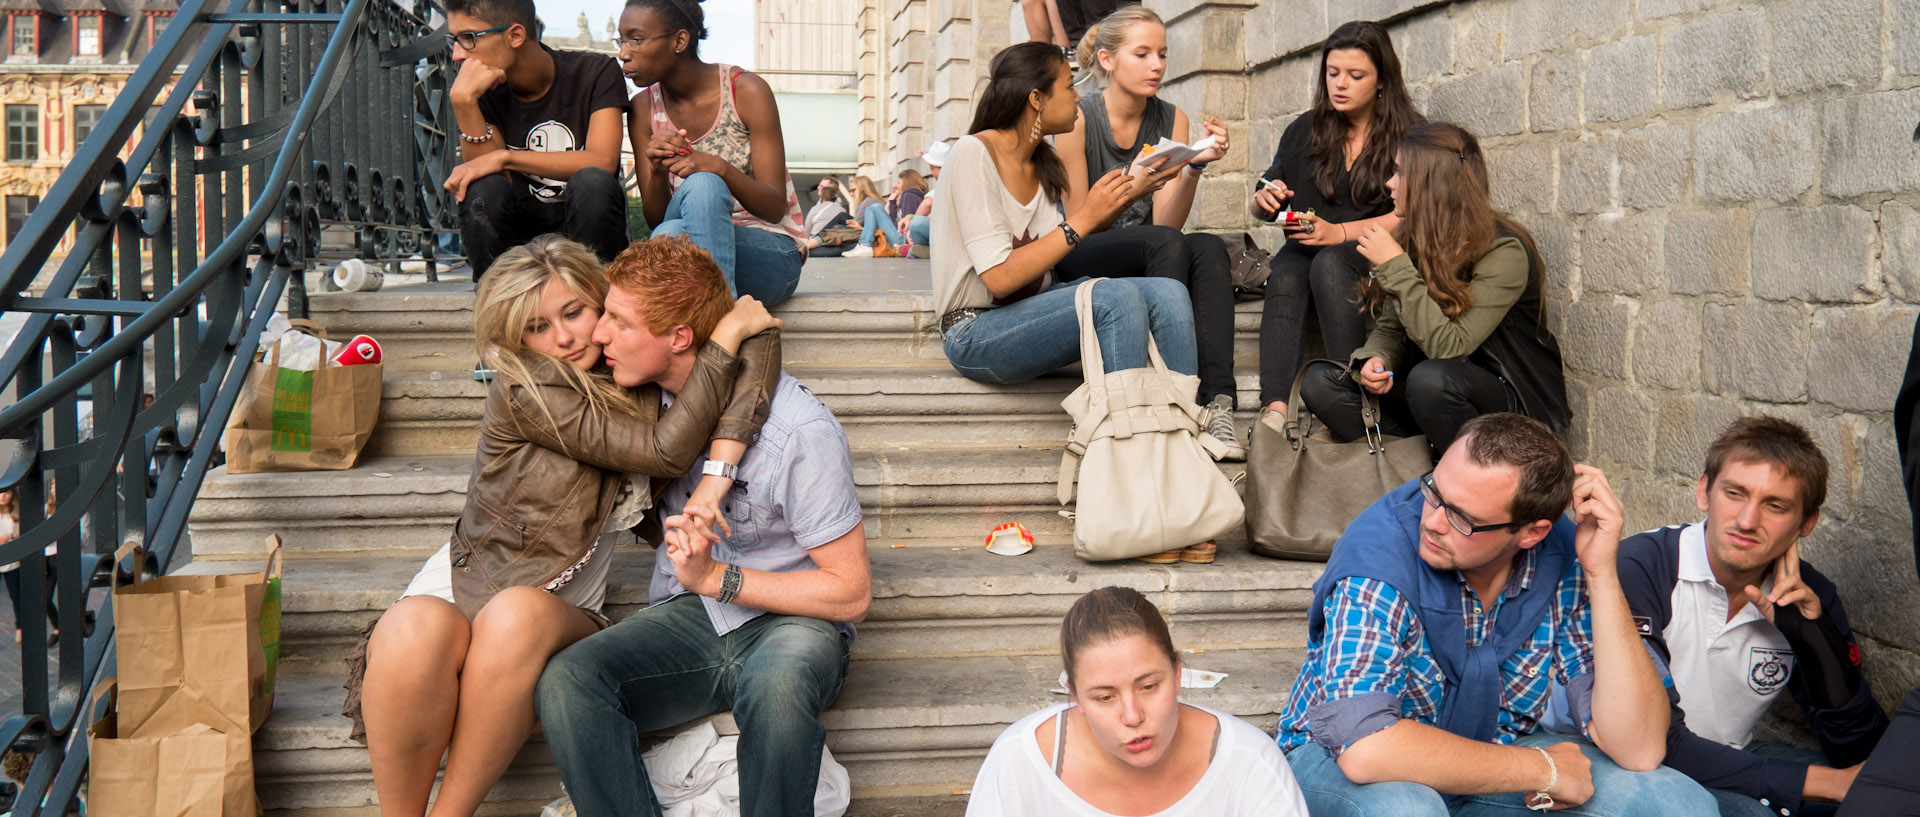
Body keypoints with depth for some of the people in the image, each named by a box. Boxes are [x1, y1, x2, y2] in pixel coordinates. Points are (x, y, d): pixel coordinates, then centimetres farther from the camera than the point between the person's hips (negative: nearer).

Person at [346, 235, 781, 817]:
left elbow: (760, 349, -8)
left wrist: (718, 474, -23)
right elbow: (664, 451, -17)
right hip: (459, 589, -2)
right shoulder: (523, 392, -12)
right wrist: (727, 336, -12)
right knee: (413, 632, -39)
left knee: (518, 612, -36)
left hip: (563, 614, 3)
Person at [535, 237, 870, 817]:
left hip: (790, 621, -5)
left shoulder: (801, 432, -15)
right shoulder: (651, 397, 4)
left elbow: (852, 592, -11)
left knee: (778, 687, -41)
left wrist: (715, 577, -15)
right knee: (565, 680, -27)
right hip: (687, 617, 5)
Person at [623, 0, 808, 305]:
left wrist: (721, 168, -30)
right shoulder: (644, 108, 5)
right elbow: (655, 219, 2)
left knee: (700, 185, -34)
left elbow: (775, 208, -11)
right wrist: (658, 171, -19)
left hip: (771, 250, -2)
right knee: (669, 235, -35)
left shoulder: (746, 91, -8)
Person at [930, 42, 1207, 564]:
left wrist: (1119, 200, 2)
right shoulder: (974, 154, -12)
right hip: (977, 333, -8)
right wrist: (1082, 220, -17)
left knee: (1168, 294, -17)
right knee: (1119, 296, -31)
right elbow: (1000, 277, -19)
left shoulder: (1041, 164, 14)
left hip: (1033, 314, 8)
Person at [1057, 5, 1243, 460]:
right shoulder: (1079, 119, -9)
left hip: (1148, 259, 4)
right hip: (1083, 260, -4)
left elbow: (1167, 221, -5)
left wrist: (1195, 167, -21)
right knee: (1166, 246, -33)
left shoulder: (1172, 120, 3)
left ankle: (1217, 402, -41)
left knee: (1210, 247, -28)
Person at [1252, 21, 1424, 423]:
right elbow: (1260, 206, 18)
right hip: (1306, 250, 3)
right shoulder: (1304, 131, 16)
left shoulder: (1409, 136, 4)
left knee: (1330, 263, -36)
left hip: (1376, 256, -3)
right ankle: (1275, 407, -49)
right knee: (1285, 274, -32)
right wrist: (1264, 200, -8)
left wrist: (1339, 232, -19)